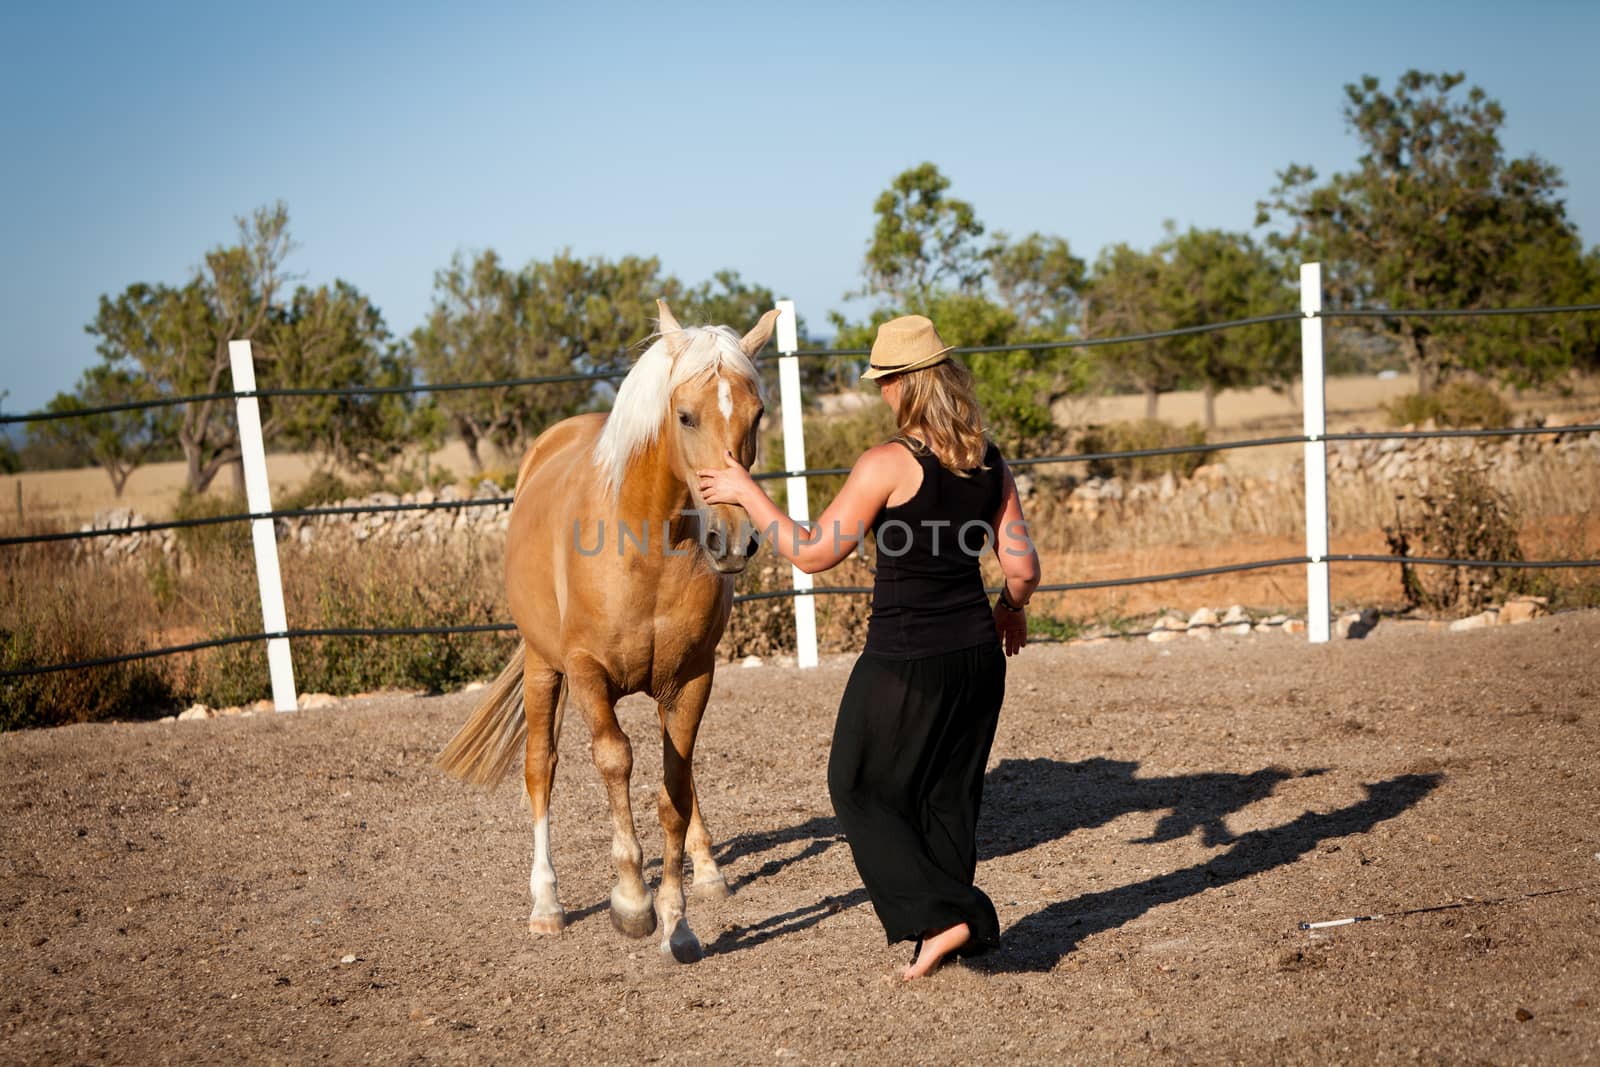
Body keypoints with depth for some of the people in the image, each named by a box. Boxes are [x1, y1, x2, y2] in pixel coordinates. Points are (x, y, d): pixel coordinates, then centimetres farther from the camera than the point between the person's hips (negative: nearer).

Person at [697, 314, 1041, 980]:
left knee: (861, 788, 12)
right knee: (949, 795, 19)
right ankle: (962, 933, 23)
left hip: (904, 661, -6)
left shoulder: (888, 465, -16)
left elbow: (811, 554, -14)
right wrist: (1010, 607, 23)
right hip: (977, 653, 6)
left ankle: (940, 916, 1)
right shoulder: (991, 465, 1)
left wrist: (746, 493, -5)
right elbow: (1023, 570, 1)